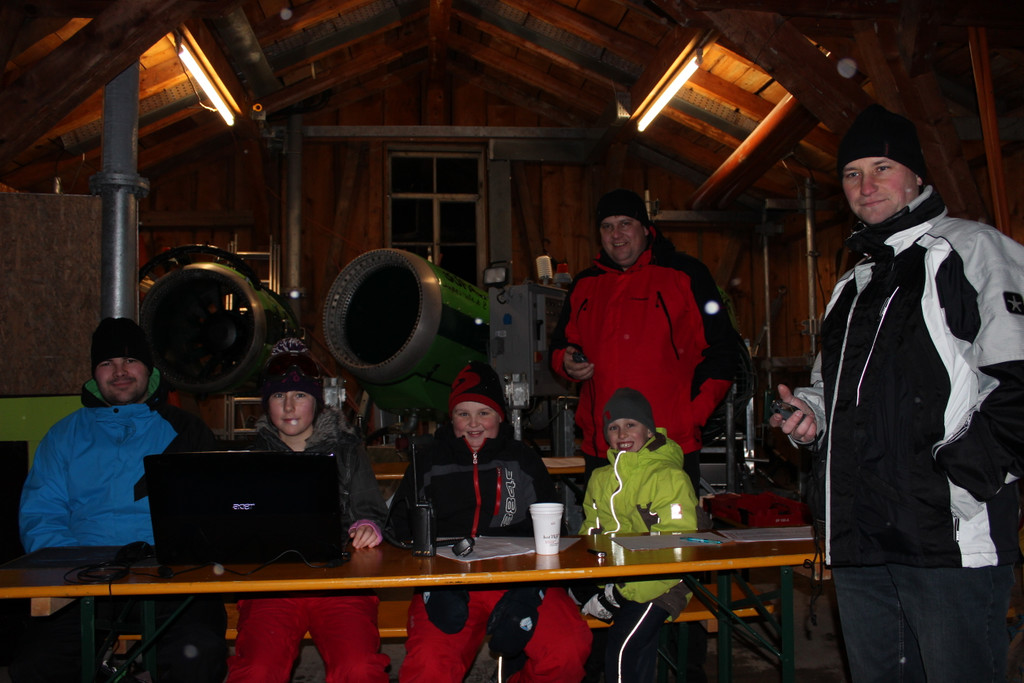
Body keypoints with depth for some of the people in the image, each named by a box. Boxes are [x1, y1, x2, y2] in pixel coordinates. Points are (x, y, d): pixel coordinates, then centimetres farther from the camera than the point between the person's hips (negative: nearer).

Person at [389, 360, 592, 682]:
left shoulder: (522, 459, 19)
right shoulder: (429, 460, 19)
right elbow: (402, 526, 14)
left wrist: (528, 588, -5)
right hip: (446, 580, -1)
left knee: (569, 650, -25)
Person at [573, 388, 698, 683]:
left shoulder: (670, 477, -7)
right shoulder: (601, 478, 14)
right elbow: (590, 536, 18)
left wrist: (622, 593, -18)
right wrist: (581, 584, -2)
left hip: (659, 583, -6)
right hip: (609, 579, 6)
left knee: (623, 645, -26)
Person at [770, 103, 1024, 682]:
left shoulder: (971, 250, 0)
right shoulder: (852, 287, 23)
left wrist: (964, 476, -18)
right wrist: (813, 414, 11)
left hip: (952, 539, -7)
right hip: (859, 544, 7)